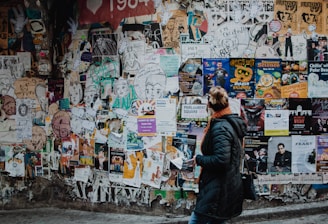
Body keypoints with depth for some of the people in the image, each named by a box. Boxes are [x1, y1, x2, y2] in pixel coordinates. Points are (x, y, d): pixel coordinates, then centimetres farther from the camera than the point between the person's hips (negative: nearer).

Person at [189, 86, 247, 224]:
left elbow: (220, 160, -27)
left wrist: (199, 159, -13)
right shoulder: (232, 123, 11)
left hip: (218, 191, -10)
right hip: (228, 189, 10)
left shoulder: (220, 128, -19)